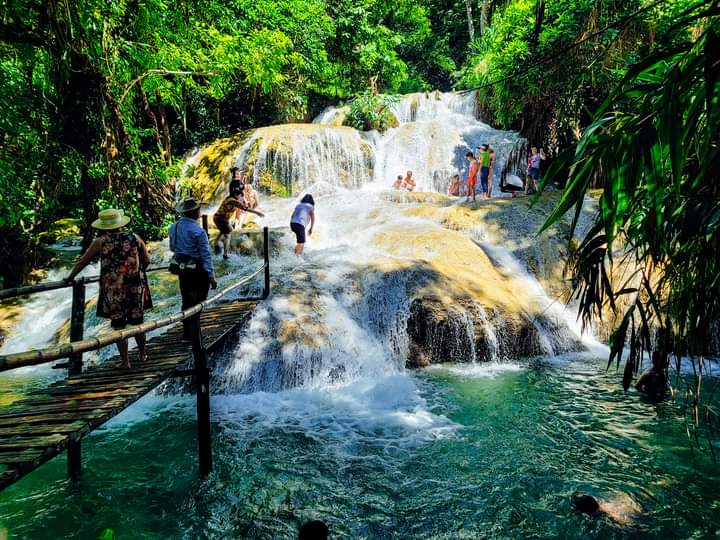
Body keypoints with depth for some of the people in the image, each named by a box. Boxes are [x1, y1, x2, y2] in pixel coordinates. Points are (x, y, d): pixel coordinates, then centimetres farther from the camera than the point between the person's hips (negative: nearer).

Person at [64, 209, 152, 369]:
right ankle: (142, 354, 28)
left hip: (113, 290, -2)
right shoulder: (134, 238, 1)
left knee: (118, 325, 6)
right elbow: (147, 261, 8)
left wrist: (70, 277, 19)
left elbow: (82, 261, 5)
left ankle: (125, 361, 9)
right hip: (135, 287, 2)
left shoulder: (100, 242, -3)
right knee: (137, 322, 15)